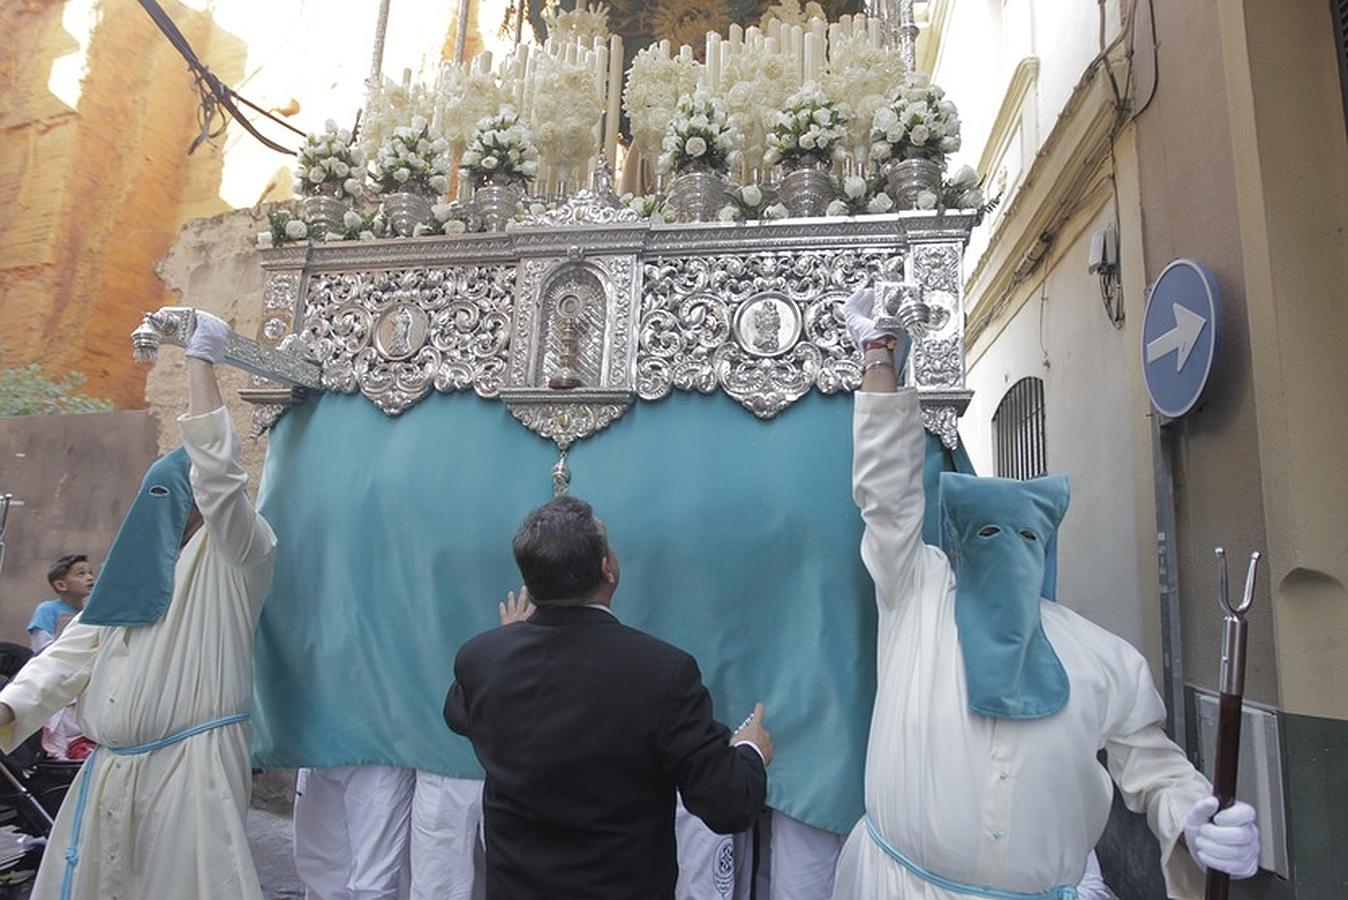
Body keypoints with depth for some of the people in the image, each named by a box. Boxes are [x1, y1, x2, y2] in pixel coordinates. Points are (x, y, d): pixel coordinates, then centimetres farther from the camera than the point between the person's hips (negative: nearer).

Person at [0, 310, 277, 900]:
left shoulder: (240, 554, -7)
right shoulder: (135, 568, 15)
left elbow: (214, 468, -21)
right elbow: (76, 650, 13)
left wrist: (201, 359, -19)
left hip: (190, 766, -7)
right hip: (110, 768, 7)